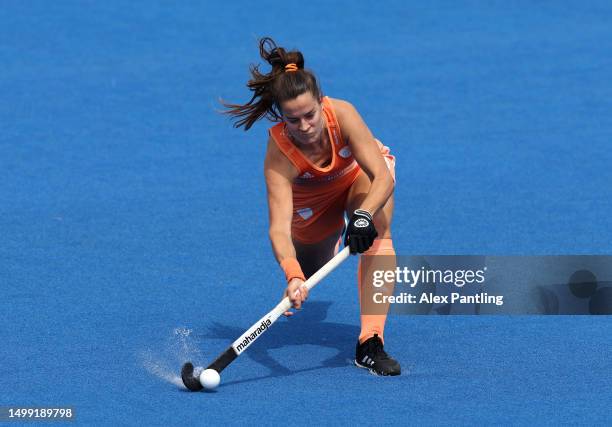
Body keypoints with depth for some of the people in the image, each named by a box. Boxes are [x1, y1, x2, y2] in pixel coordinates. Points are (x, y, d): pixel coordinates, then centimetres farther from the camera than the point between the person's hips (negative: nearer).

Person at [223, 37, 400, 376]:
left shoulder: (341, 114, -39)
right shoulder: (278, 155, -38)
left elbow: (383, 177, -43)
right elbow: (279, 227, -46)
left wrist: (363, 215, -62)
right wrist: (292, 275, -64)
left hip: (361, 175, -1)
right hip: (313, 200, 1)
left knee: (377, 234, -32)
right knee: (309, 273, 20)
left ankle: (370, 342, -34)